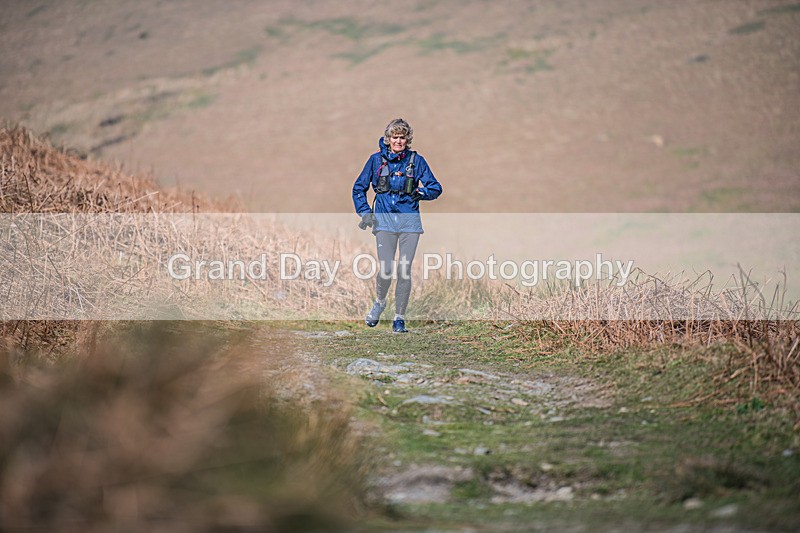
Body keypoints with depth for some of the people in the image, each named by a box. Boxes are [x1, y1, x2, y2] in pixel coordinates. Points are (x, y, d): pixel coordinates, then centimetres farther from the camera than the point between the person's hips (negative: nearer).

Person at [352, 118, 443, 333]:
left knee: (404, 269, -2)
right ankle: (380, 301, 21)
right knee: (385, 268, -10)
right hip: (384, 219, 0)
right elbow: (358, 188, 13)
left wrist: (422, 192, -15)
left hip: (409, 219, 0)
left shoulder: (416, 160, 4)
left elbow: (436, 187, 3)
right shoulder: (376, 159, 5)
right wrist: (365, 212, 2)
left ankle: (399, 317, 9)